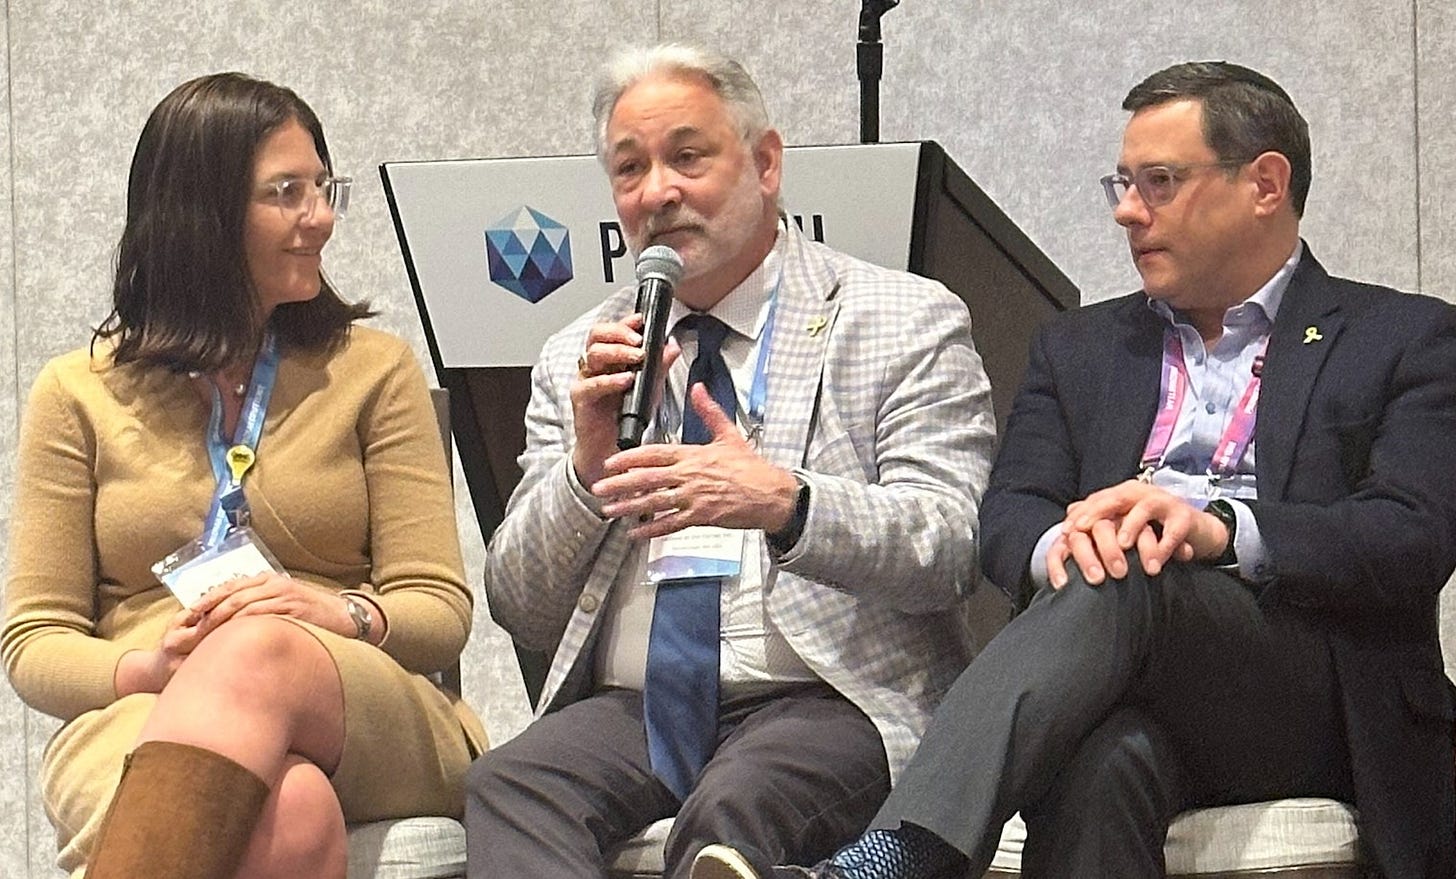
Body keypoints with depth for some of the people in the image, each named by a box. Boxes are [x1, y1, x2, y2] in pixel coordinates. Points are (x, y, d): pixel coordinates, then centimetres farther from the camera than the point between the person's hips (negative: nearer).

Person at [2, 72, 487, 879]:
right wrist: (149, 669, -12)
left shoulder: (375, 370, 17)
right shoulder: (77, 394, 15)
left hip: (365, 718, 1)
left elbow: (440, 609, 10)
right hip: (140, 725, -1)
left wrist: (346, 616, -14)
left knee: (258, 655, -39)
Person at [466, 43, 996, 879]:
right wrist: (587, 464, -7)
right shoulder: (579, 361, 16)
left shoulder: (908, 323, 5)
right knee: (508, 786, -28)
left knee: (731, 805, -35)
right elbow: (523, 614, 12)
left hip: (828, 701, -3)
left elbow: (946, 550, -8)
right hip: (635, 707, 4)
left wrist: (786, 504, -27)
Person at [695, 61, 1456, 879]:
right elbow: (1008, 519, 12)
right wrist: (1063, 539, -15)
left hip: (1314, 706, -2)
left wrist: (1221, 529, -21)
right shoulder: (1081, 347, 26)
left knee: (1124, 585, -35)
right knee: (1102, 760, -38)